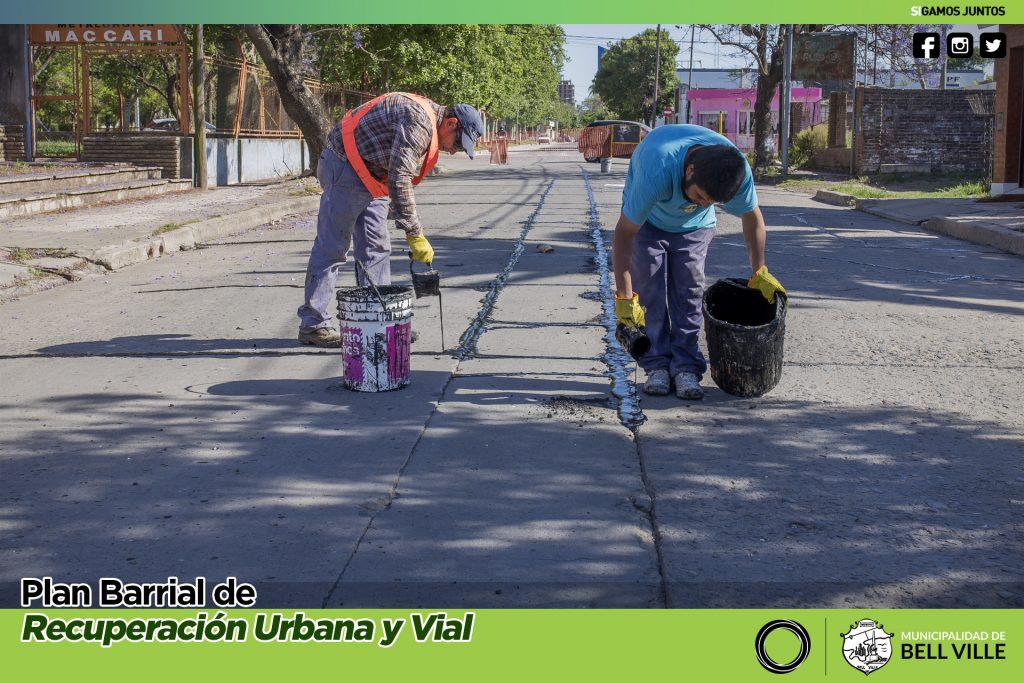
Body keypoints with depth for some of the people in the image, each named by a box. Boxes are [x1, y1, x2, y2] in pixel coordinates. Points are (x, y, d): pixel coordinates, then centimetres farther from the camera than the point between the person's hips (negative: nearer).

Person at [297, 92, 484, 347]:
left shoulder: (428, 127, 10)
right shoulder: (418, 121, -23)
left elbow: (403, 176, 17)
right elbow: (399, 180, -29)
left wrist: (412, 231, 13)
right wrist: (415, 235, -26)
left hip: (370, 176, 10)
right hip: (345, 164, -10)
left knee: (376, 248, 8)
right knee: (332, 247, -7)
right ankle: (313, 324, -3)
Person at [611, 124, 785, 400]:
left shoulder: (738, 170, -33)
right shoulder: (656, 170, -45)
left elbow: (752, 217, -11)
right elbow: (623, 235, -36)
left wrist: (760, 272, -5)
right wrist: (624, 296, -35)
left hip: (694, 226, 3)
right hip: (648, 221, -2)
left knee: (689, 293, -6)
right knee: (649, 292, -9)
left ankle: (686, 368, -3)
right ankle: (657, 366, -3)